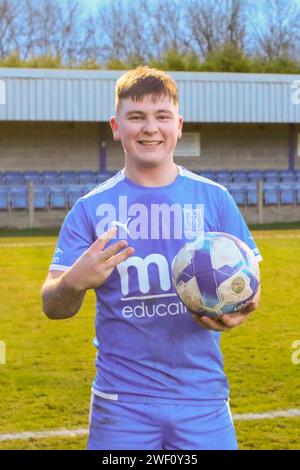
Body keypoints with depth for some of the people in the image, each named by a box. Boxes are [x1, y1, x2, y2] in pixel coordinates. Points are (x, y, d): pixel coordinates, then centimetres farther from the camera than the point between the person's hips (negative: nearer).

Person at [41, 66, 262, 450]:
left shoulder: (213, 199, 4)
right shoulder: (92, 208, 2)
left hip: (202, 397, 1)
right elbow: (52, 306, -1)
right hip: (121, 401, 0)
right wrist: (74, 283, -24)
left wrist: (238, 311, -16)